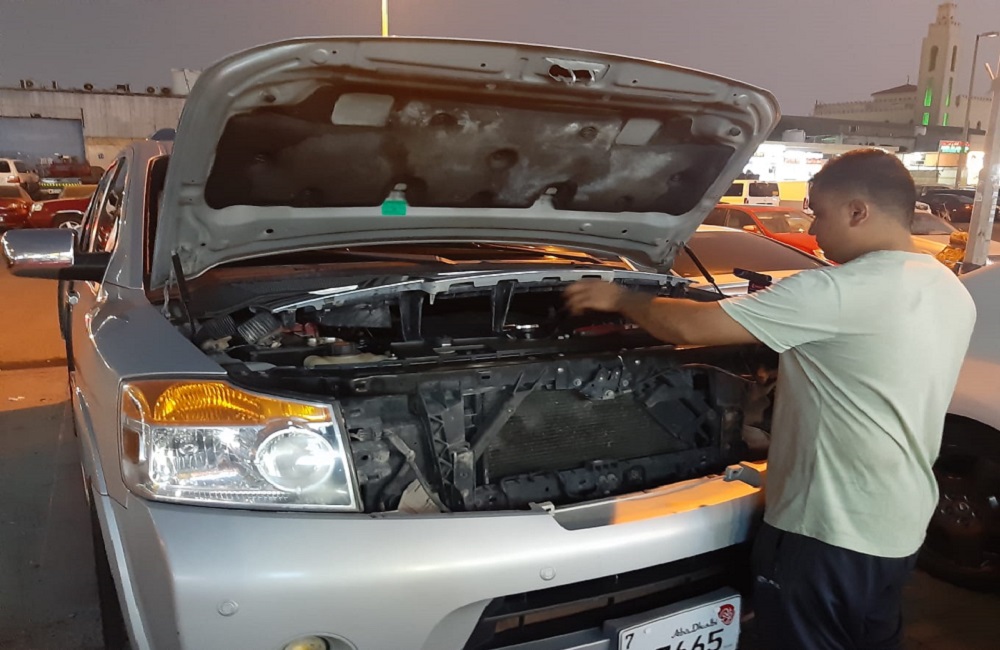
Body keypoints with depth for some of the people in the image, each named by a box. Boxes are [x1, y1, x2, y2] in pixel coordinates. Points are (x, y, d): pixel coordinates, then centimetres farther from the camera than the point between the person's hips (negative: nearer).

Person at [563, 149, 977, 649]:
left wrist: (619, 298, -5)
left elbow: (691, 327, -22)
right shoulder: (952, 292, 5)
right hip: (901, 526, 9)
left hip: (829, 531, -8)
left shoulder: (838, 291, -23)